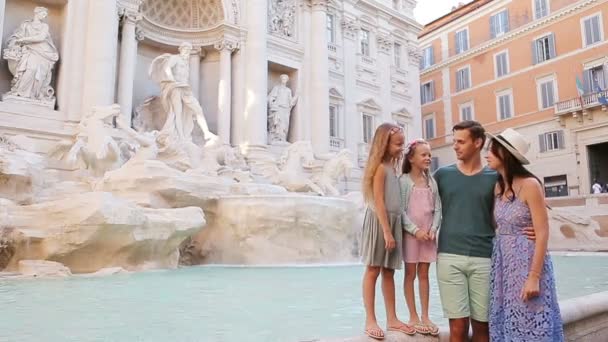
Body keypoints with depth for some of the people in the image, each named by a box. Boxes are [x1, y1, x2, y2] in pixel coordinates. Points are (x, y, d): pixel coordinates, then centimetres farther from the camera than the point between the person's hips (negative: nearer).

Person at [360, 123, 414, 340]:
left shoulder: (392, 166, 14)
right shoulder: (380, 167, -10)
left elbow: (394, 201, 11)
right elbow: (378, 203, -16)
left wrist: (392, 230, 6)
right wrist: (386, 232, -19)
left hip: (393, 221, 8)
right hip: (379, 222, -8)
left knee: (389, 272, 11)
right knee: (373, 271, -2)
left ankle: (392, 319, 18)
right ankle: (370, 321, 5)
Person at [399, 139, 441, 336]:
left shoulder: (432, 181, 9)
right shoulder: (404, 180, -5)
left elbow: (437, 209, 7)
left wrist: (433, 229, -7)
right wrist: (415, 230, -16)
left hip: (428, 234, 4)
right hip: (410, 233, -4)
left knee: (424, 274, 10)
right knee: (410, 274, 4)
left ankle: (425, 316, 18)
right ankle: (413, 317, 13)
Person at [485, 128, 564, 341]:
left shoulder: (530, 184, -12)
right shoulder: (498, 186, 7)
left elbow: (542, 233, -15)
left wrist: (534, 276, -18)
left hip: (527, 261, -6)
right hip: (503, 263, 6)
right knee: (509, 324, 12)